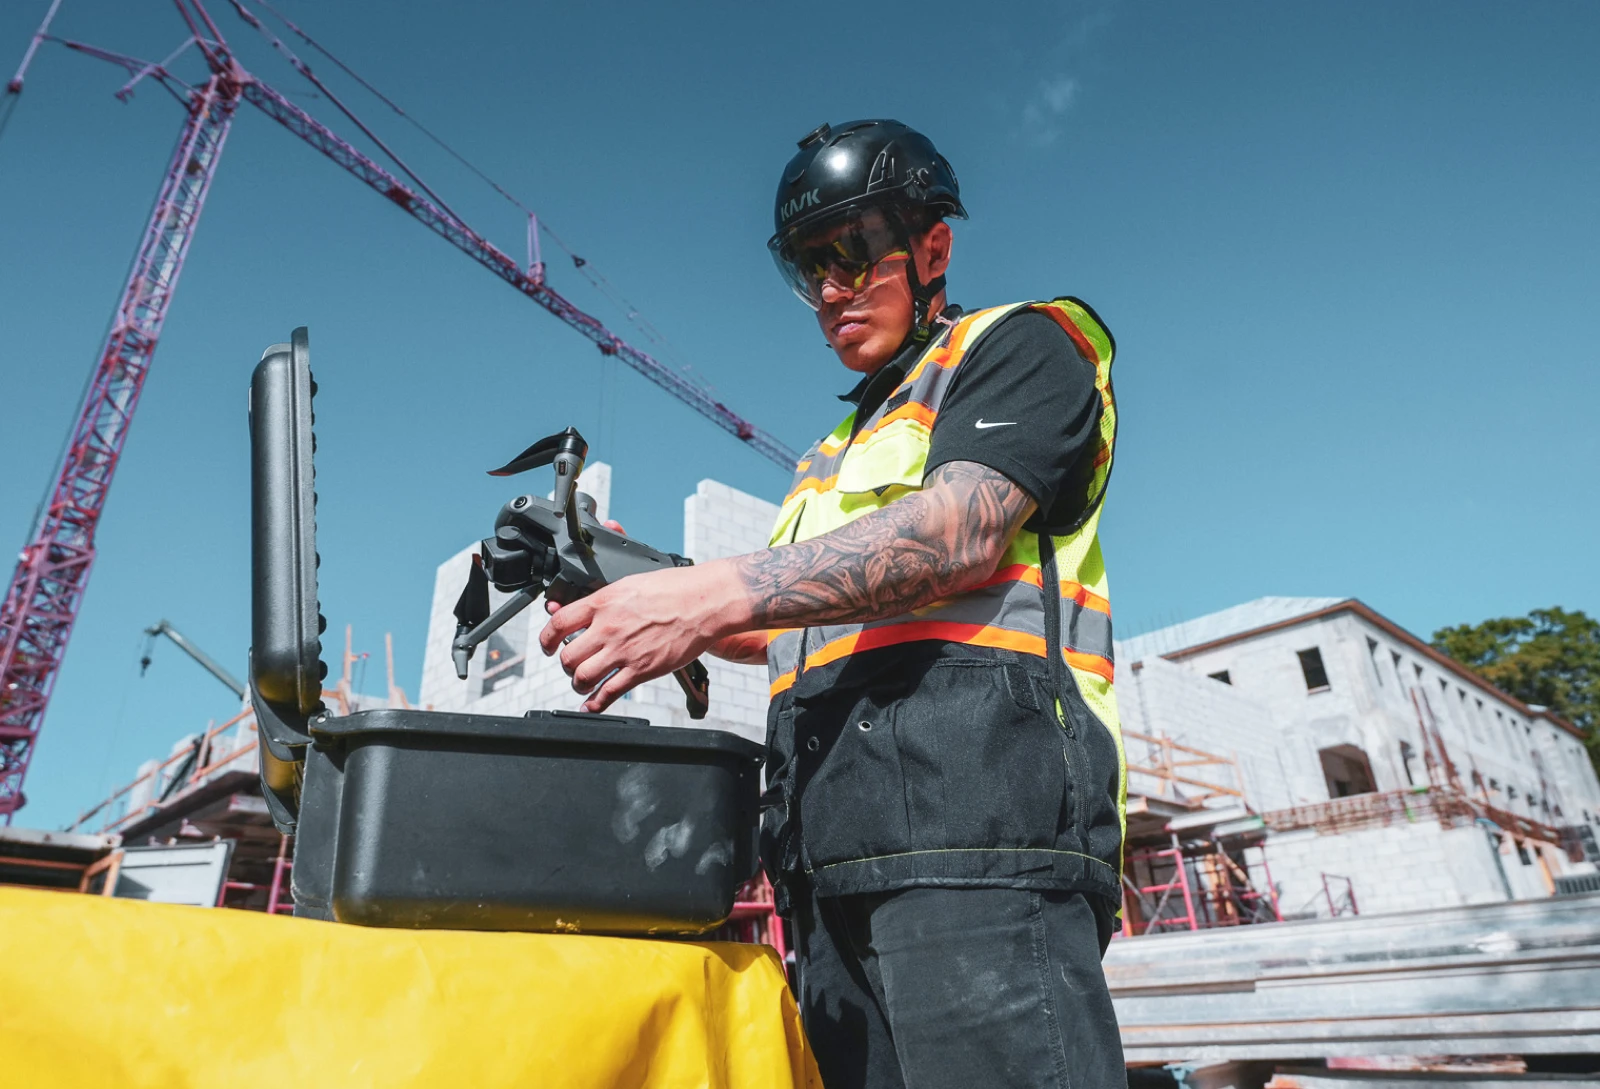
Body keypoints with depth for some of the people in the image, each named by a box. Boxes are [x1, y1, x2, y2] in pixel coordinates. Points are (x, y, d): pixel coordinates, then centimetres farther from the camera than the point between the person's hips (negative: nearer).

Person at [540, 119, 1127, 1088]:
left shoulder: (1021, 345, 8)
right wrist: (642, 592, 14)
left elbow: (961, 534, -13)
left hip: (973, 798, -7)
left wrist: (719, 593, -23)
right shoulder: (838, 451, 32)